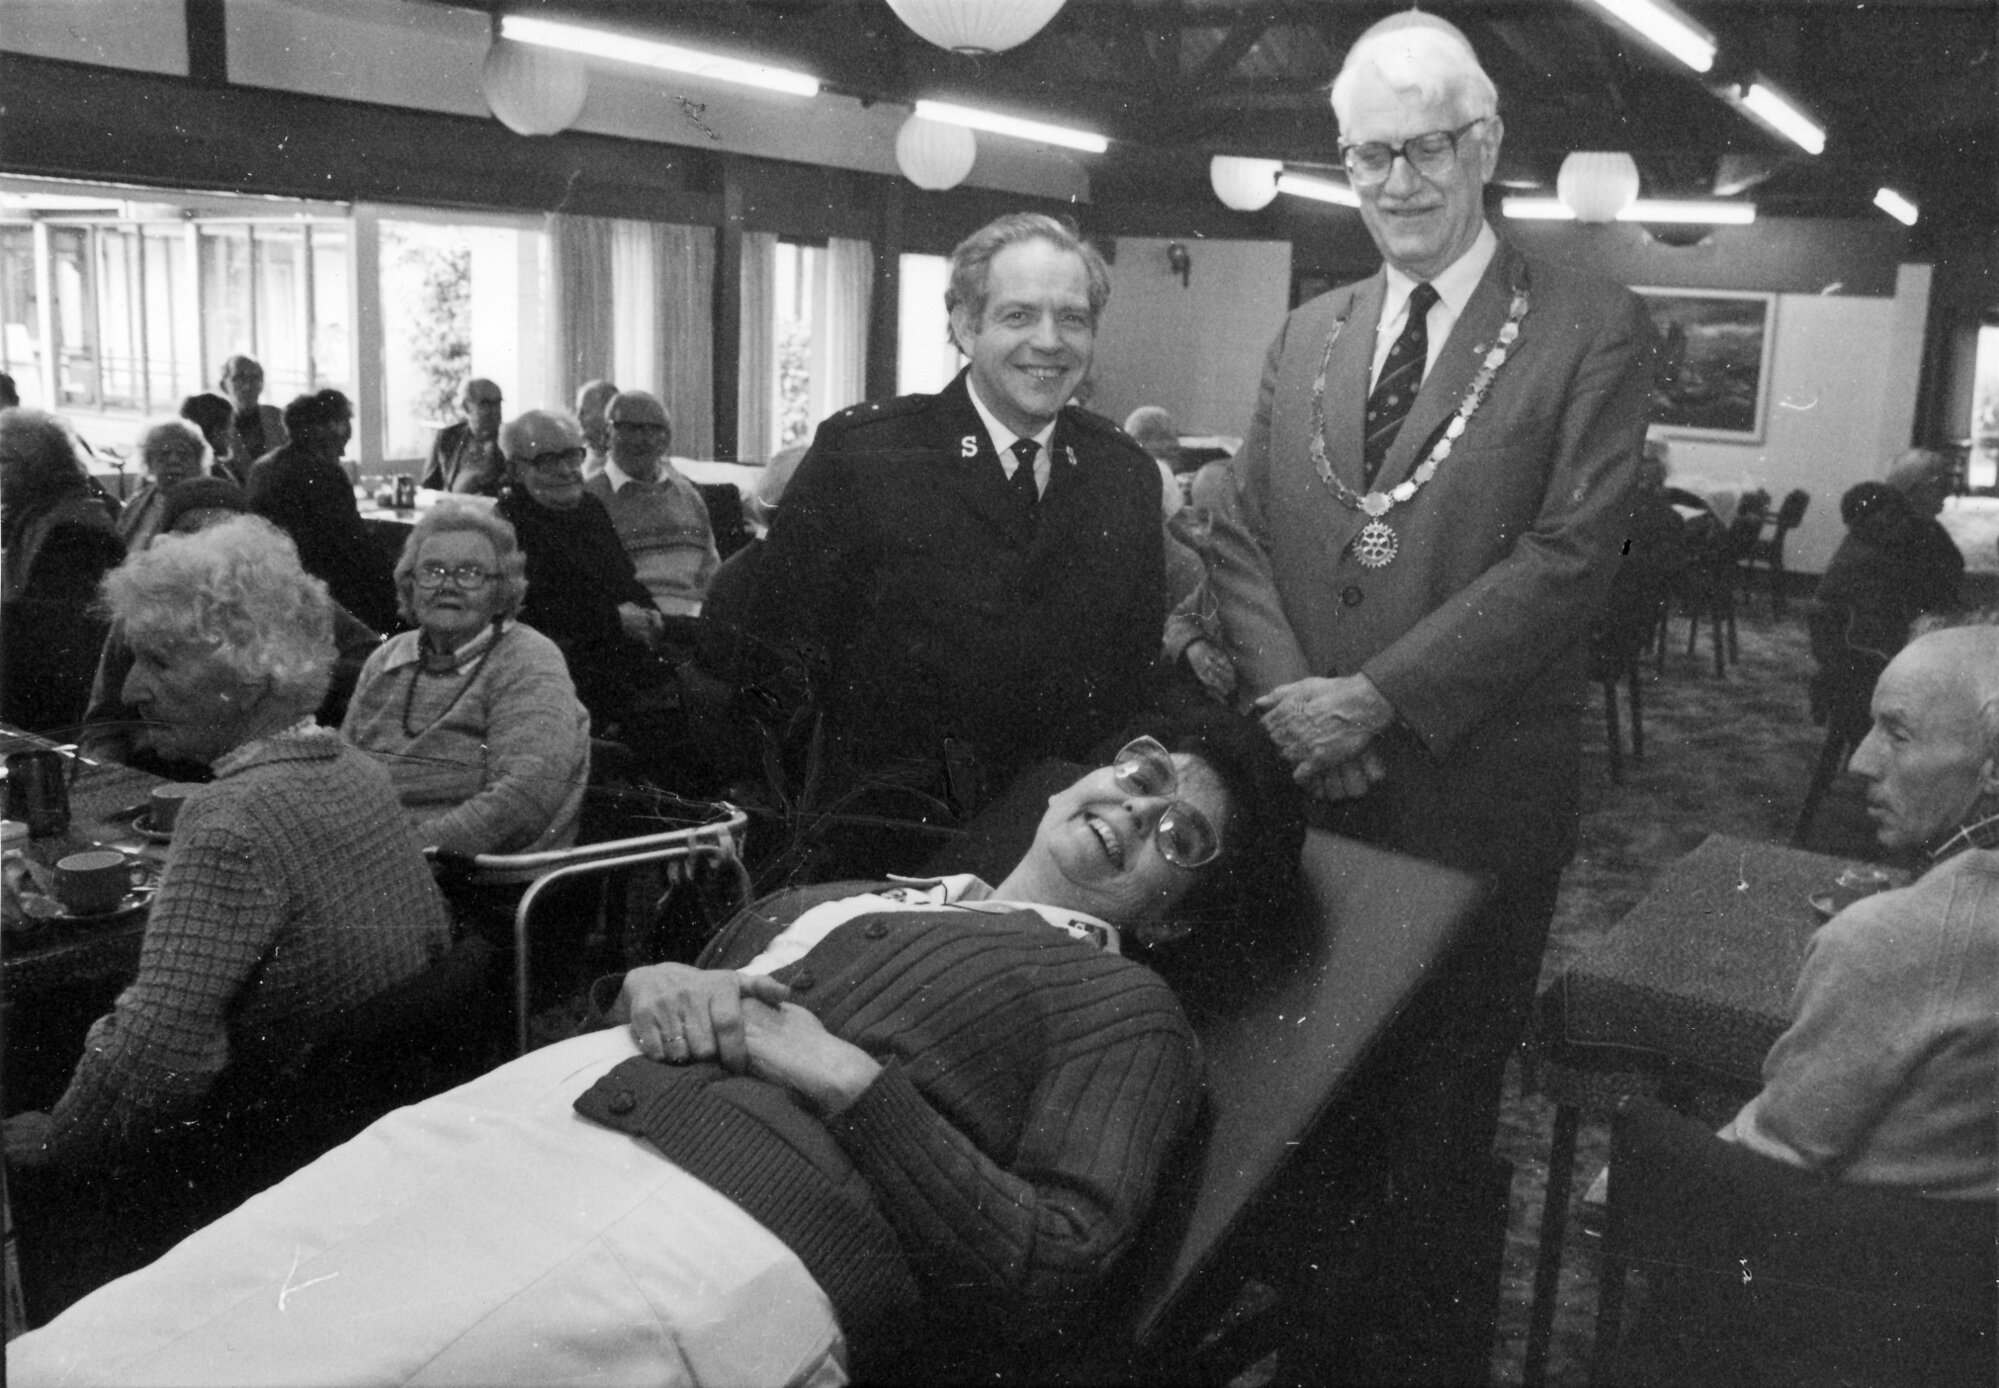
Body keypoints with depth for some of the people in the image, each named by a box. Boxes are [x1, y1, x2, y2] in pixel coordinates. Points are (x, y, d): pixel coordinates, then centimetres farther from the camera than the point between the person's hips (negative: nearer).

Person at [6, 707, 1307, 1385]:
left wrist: (847, 1077, -8)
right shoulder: (831, 898, 27)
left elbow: (1049, 1274, -4)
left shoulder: (1124, 1005, 11)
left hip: (737, 1232, -5)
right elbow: (572, 1015, 27)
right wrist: (646, 988, 5)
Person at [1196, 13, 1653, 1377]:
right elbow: (1241, 537, 7)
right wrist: (1292, 696, -9)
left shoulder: (1594, 329, -5)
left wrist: (1378, 697, -18)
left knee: (1445, 1113, 11)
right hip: (1306, 788, 4)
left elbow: (1570, 557, -14)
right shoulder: (1306, 334, 11)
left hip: (1474, 804, -4)